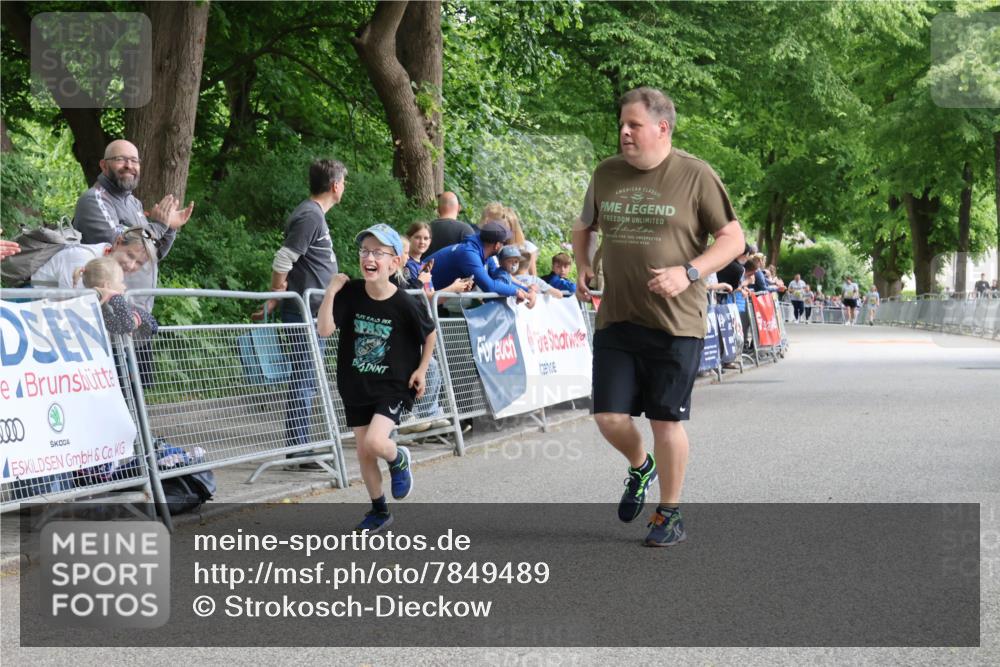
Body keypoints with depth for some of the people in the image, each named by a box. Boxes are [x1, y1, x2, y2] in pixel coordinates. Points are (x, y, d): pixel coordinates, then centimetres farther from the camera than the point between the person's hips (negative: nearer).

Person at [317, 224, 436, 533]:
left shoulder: (404, 304, -15)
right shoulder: (350, 293, -10)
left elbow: (430, 334, 3)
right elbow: (324, 330, -20)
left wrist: (422, 369, 0)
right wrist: (331, 290, -24)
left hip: (393, 386, -4)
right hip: (356, 387, 4)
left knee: (375, 442, -23)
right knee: (364, 452, 10)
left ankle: (399, 460, 13)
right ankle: (379, 511, 29)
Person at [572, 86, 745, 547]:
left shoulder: (695, 176, -6)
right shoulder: (606, 174, 7)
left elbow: (733, 239, -4)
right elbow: (584, 228, 24)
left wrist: (688, 273, -18)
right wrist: (582, 267, 5)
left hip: (675, 322, -4)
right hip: (616, 319, 4)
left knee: (667, 420, 2)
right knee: (609, 417, 0)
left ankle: (669, 514, 18)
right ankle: (640, 466, 34)